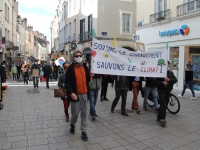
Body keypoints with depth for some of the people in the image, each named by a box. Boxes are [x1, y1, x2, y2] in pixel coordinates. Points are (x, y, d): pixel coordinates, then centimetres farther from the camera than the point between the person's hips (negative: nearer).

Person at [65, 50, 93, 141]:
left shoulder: (85, 67, 8)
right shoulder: (70, 68, -6)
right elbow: (67, 82, -10)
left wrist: (91, 76, -6)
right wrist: (71, 93, -21)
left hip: (85, 94, 4)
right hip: (75, 94, -3)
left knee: (84, 114, 7)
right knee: (75, 113, 5)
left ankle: (84, 132, 18)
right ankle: (72, 125, 36)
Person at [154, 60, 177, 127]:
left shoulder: (171, 73, 10)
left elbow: (175, 80, 1)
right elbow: (155, 81, -8)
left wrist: (169, 79, -17)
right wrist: (162, 83, -22)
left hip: (168, 91, 6)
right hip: (161, 90, -5)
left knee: (165, 105, 10)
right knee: (163, 105, -12)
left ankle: (159, 117, 24)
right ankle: (162, 119, -7)